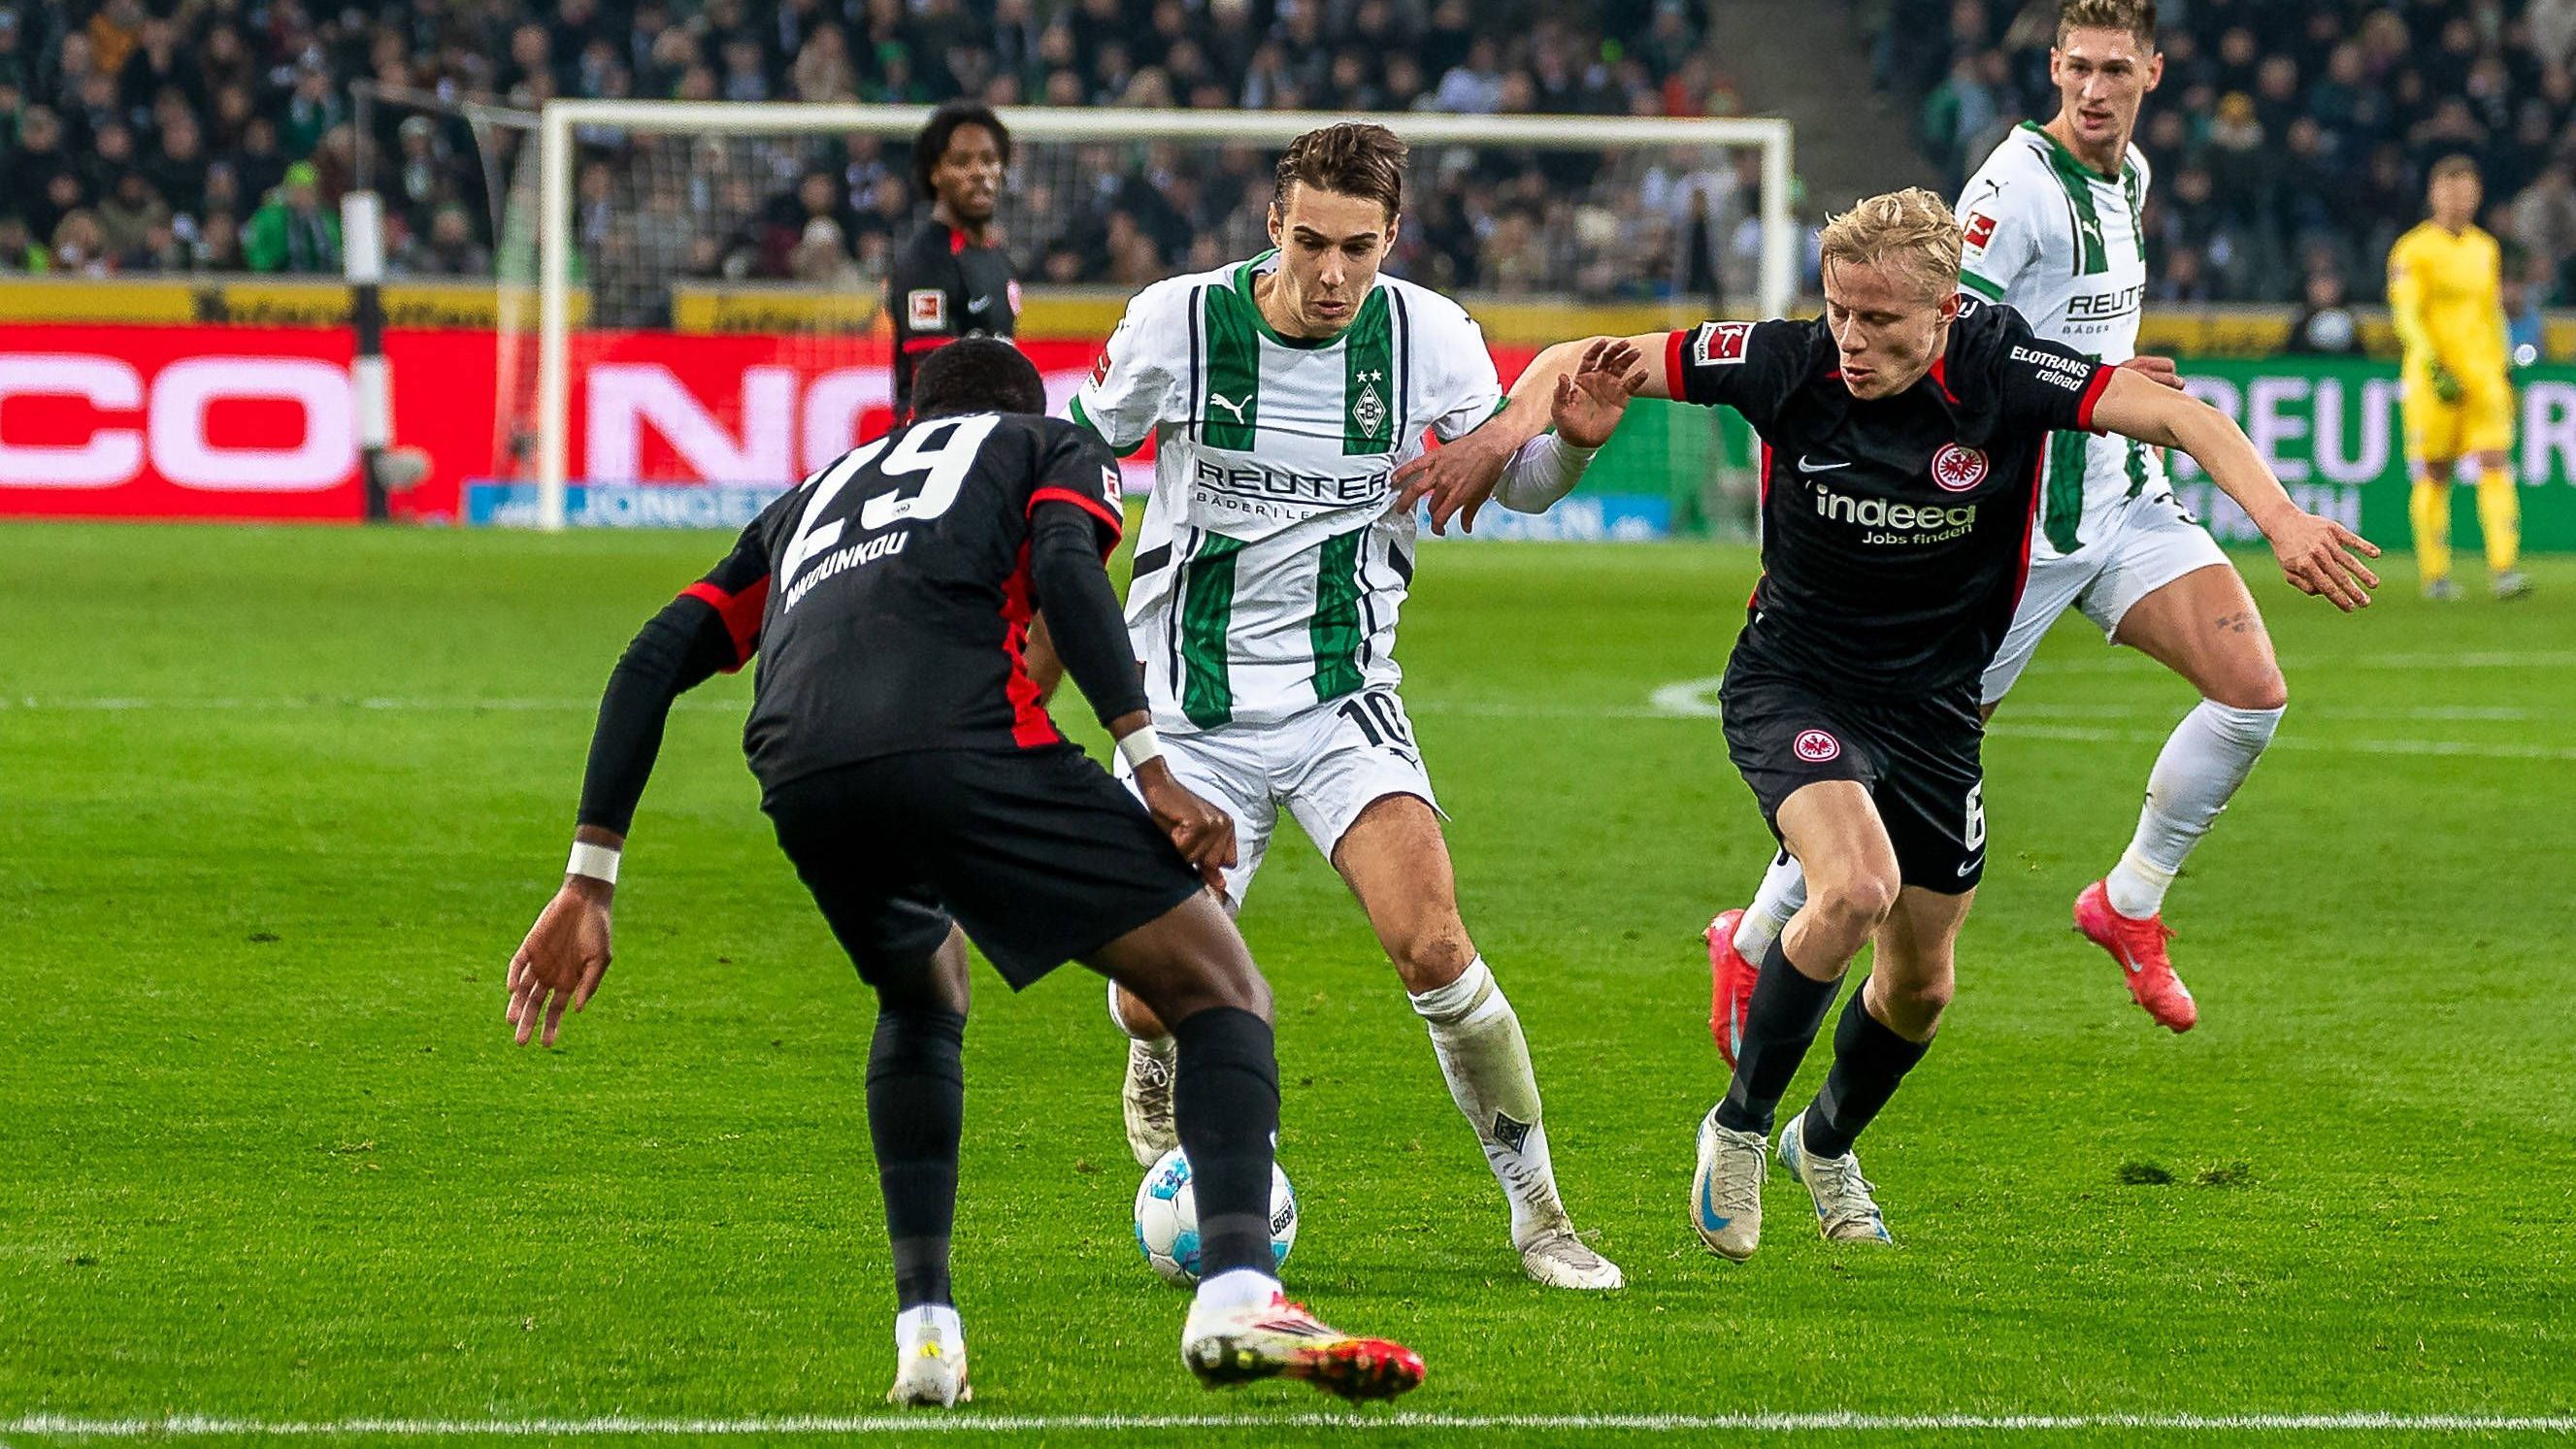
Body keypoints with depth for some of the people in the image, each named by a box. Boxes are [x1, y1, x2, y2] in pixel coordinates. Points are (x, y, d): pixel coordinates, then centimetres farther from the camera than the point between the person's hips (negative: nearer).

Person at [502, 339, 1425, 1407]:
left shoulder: (812, 498, 41)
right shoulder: (1054, 448, 29)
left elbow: (654, 660, 29)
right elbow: (1065, 564, 4)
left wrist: (589, 884, 27)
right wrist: (1149, 767, -5)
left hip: (800, 779, 5)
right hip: (962, 746, -5)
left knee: (922, 999, 35)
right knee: (1221, 988, 6)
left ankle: (925, 1333, 20)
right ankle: (1236, 1295, -19)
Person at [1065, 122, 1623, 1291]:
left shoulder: (1427, 336, -6)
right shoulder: (1177, 323, -10)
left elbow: (1519, 474, 5)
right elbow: (1077, 453, 7)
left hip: (1342, 697, 0)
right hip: (1191, 710, 0)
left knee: (1431, 943, -21)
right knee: (1154, 999, -5)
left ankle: (1538, 1213, -7)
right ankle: (1162, 1093, 35)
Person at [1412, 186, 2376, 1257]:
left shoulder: (2003, 370, -21)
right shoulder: (1789, 365, -20)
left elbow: (2181, 417, -28)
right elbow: (1587, 363, -12)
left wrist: (2280, 517, -43)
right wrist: (1513, 421, -32)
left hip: (1934, 709, 3)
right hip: (1792, 680, -3)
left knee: (1920, 987, 12)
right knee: (1856, 886, -30)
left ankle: (1827, 1141, 45)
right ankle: (1739, 1128, -8)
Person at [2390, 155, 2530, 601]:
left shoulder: (2486, 249, 15)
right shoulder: (2413, 250, -2)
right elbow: (2406, 314, -9)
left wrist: (2500, 371, 18)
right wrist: (2436, 367, -20)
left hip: (2483, 375, 4)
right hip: (2433, 379, -4)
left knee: (2496, 467, -9)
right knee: (2434, 476, 0)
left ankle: (2504, 567, -16)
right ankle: (2434, 573, 9)